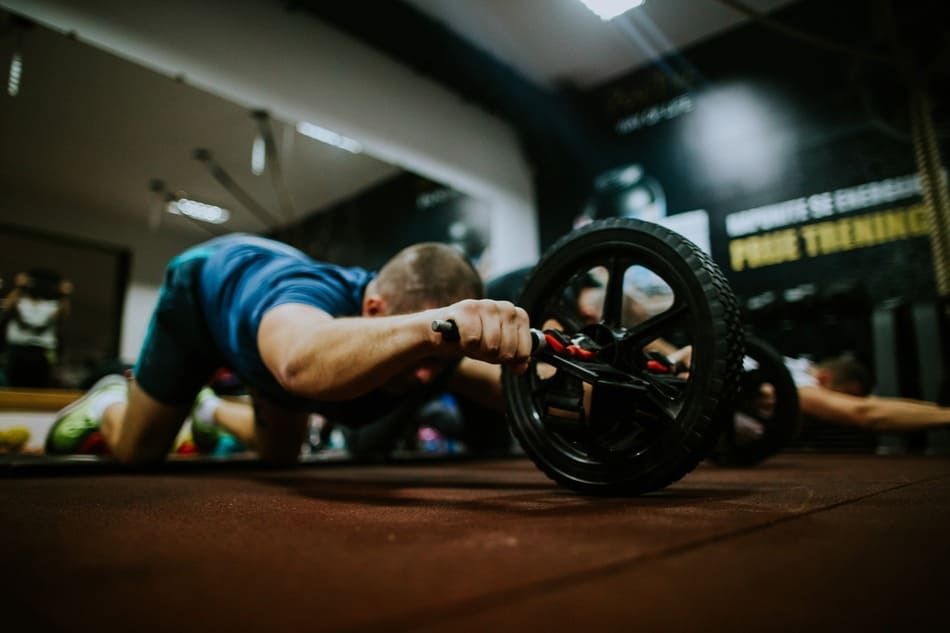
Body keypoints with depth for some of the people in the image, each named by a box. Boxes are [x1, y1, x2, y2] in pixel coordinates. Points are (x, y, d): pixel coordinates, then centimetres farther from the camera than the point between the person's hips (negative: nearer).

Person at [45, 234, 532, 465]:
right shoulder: (315, 298, -50)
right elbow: (304, 362, -74)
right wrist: (430, 327, -89)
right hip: (205, 286, -4)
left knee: (280, 455, 20)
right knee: (136, 451, 7)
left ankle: (211, 409, 50)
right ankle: (106, 402, 41)